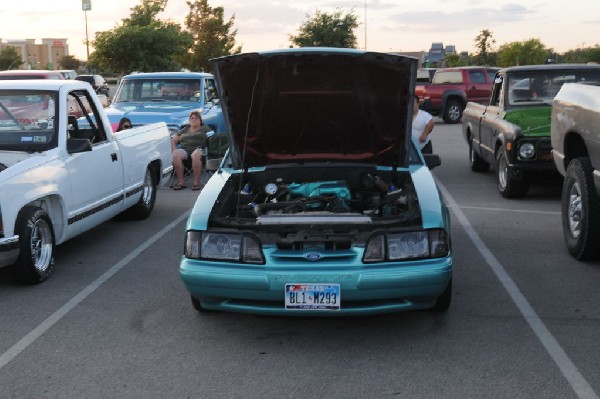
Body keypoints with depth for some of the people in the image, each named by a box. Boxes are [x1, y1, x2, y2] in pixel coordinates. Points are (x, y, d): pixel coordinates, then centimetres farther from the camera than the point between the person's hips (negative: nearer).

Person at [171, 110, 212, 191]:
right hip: (184, 149, 3)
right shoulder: (184, 130, 30)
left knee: (196, 155, -41)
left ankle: (196, 182, -38)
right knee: (176, 154, -34)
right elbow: (173, 141, 25)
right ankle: (181, 182, -31)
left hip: (198, 149, -3)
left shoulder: (205, 128, 23)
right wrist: (175, 150, 6)